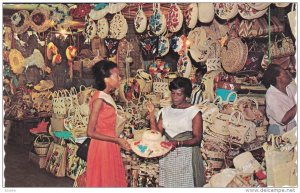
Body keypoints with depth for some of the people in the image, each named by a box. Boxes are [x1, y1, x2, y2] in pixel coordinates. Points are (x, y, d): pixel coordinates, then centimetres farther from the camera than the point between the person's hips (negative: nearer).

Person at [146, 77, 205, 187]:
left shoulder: (194, 112, -6)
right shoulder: (165, 111, 7)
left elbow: (197, 139, -9)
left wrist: (178, 143, -23)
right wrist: (152, 114, -7)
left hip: (187, 156, -4)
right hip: (168, 156, 4)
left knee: (186, 186, 1)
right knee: (168, 185, 8)